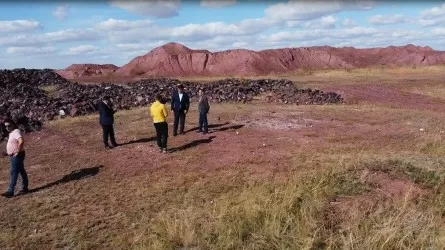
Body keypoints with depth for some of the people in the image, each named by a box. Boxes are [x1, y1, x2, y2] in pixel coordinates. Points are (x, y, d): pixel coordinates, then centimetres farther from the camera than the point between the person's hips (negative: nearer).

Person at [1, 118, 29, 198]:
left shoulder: (16, 132, -17)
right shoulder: (12, 133, 14)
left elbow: (21, 141, -35)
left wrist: (18, 151, -28)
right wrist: (8, 152, 23)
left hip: (17, 156, -10)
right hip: (14, 156, 10)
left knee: (14, 173, -9)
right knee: (22, 171, 13)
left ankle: (10, 191, -8)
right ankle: (25, 188, 19)